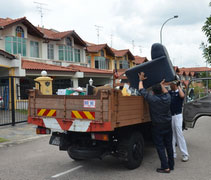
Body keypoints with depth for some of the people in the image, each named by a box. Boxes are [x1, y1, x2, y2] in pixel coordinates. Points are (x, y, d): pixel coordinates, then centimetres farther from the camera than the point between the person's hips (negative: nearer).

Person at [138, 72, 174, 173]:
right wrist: (162, 84, 33)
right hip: (168, 125, 6)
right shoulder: (167, 98, -4)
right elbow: (166, 92, 21)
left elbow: (141, 90, -8)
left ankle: (165, 168, 0)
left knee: (160, 147, 0)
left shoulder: (152, 99, -19)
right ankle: (171, 165, 24)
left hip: (157, 126, -6)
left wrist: (141, 80, 7)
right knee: (169, 146, 14)